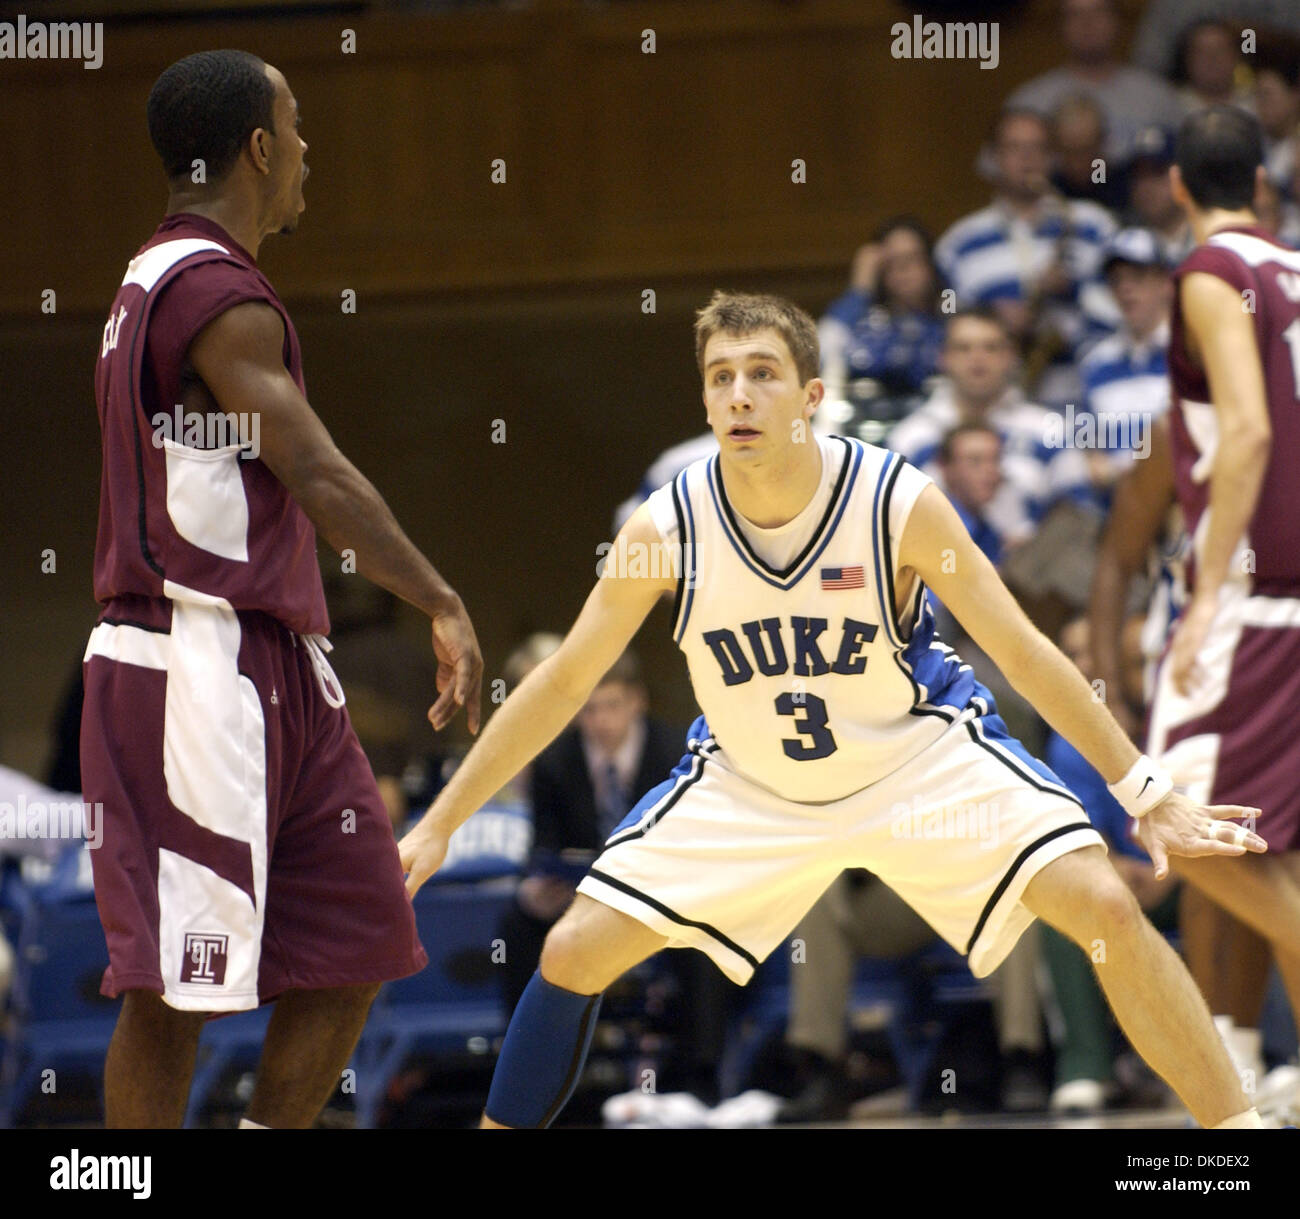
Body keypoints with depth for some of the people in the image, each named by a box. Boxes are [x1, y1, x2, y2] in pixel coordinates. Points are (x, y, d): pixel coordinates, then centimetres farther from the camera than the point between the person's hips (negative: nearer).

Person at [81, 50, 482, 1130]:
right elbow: (317, 476, -21)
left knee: (358, 939, 11)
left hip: (271, 675, 11)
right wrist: (445, 607, -19)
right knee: (178, 982, -7)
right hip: (204, 668, -11)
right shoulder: (221, 298, -14)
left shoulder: (156, 282, 18)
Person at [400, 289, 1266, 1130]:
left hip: (919, 753, -2)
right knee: (574, 953, -8)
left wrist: (1151, 797, -15)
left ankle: (1237, 1130, -7)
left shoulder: (899, 503, -24)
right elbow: (561, 684, -9)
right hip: (748, 781, 2)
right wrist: (439, 827, -9)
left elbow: (1023, 653, -15)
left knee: (1107, 908, -18)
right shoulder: (667, 529, -20)